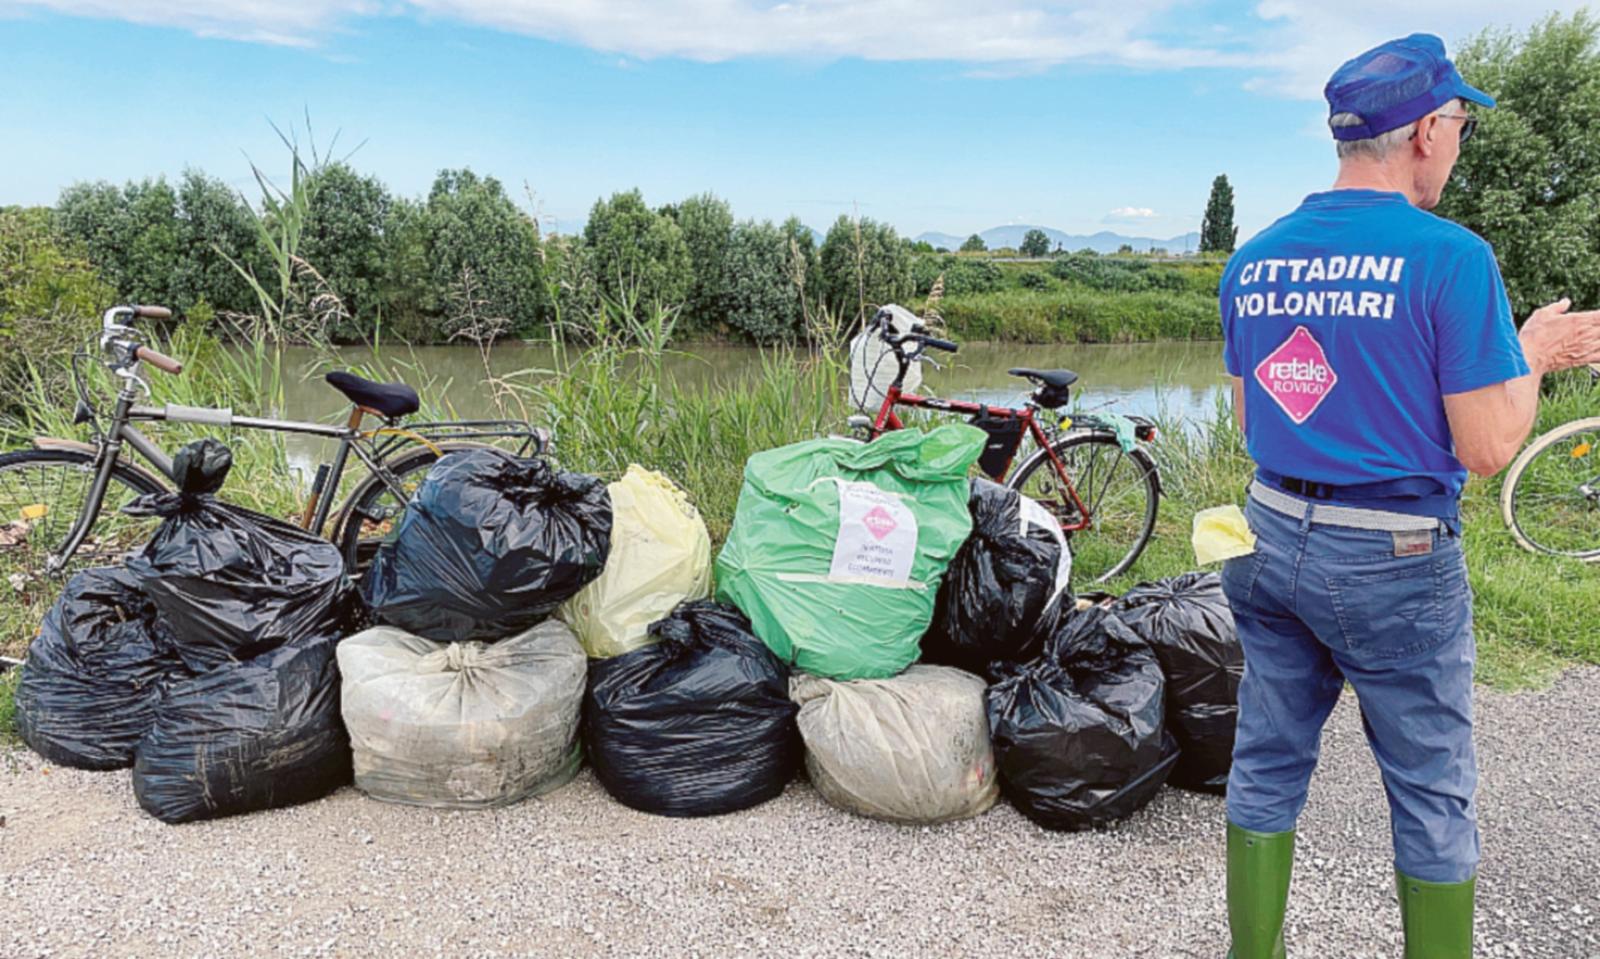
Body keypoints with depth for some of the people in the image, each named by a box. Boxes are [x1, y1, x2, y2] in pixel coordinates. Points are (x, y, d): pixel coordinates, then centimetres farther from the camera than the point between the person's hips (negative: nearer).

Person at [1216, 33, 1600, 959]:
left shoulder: (1252, 262, 4)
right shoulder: (1452, 257, -13)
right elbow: (1486, 449, -13)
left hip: (1274, 537, 6)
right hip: (1396, 562, -5)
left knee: (1266, 765, 15)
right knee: (1434, 796, 12)